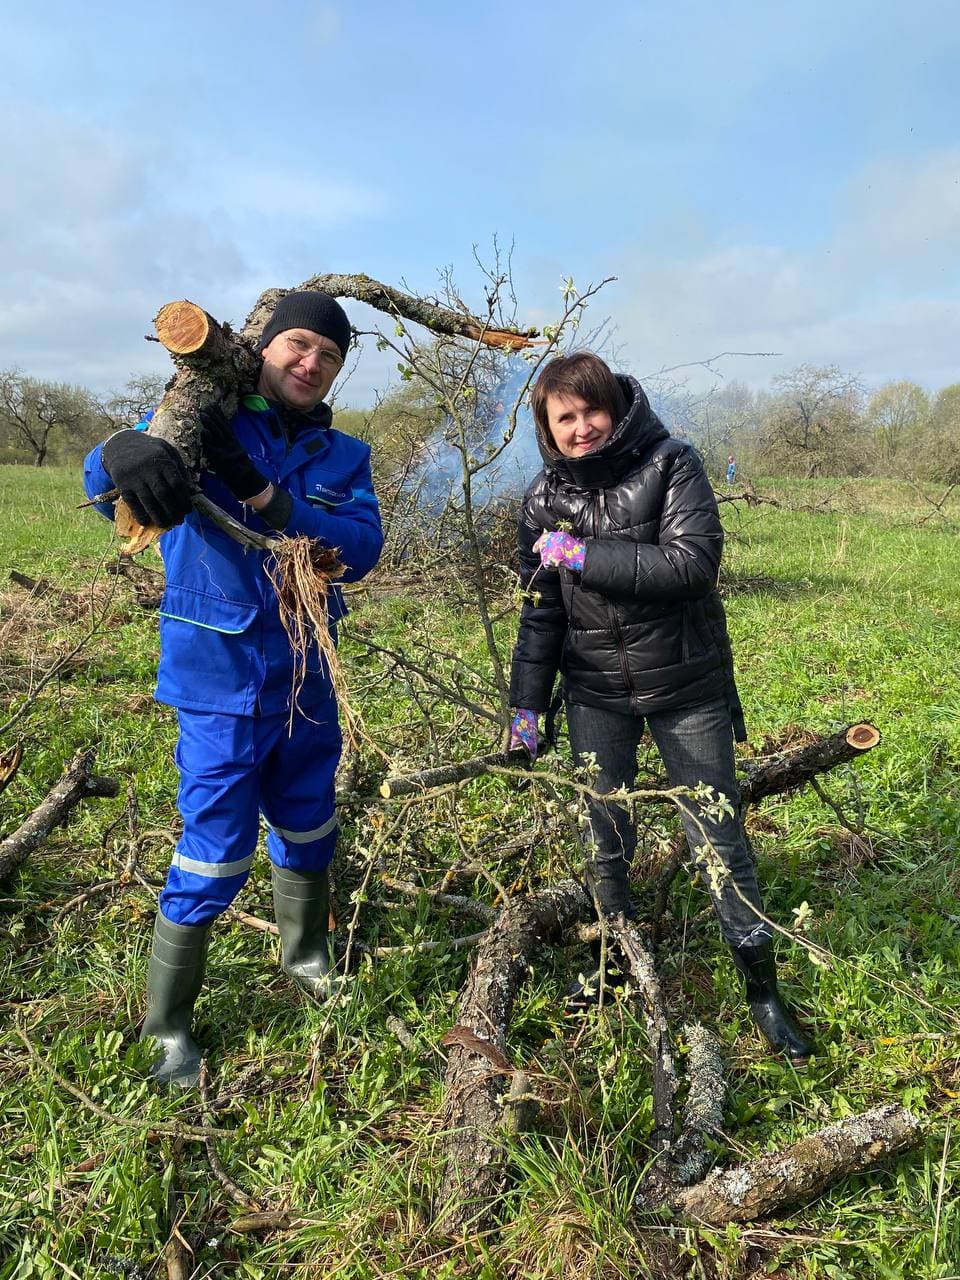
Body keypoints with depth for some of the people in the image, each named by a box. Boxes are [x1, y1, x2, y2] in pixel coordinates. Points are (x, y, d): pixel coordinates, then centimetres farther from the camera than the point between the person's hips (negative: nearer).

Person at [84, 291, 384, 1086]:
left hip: (304, 675, 5)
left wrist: (266, 496, -27)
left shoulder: (344, 457, 2)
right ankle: (168, 1025, 24)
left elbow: (362, 550, -14)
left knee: (309, 830, 21)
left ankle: (306, 956, 48)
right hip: (221, 678, -4)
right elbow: (103, 481, -22)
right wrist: (125, 454, -46)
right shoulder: (201, 421, -7)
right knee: (215, 857, 1)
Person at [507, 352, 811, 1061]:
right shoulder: (545, 498, 0)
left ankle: (762, 985, 22)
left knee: (717, 835, 5)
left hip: (687, 687, -3)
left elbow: (695, 562, -24)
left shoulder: (670, 464, -11)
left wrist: (584, 555, -23)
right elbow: (542, 611, 4)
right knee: (604, 833, 10)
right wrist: (527, 705, 1)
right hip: (596, 691, 3)